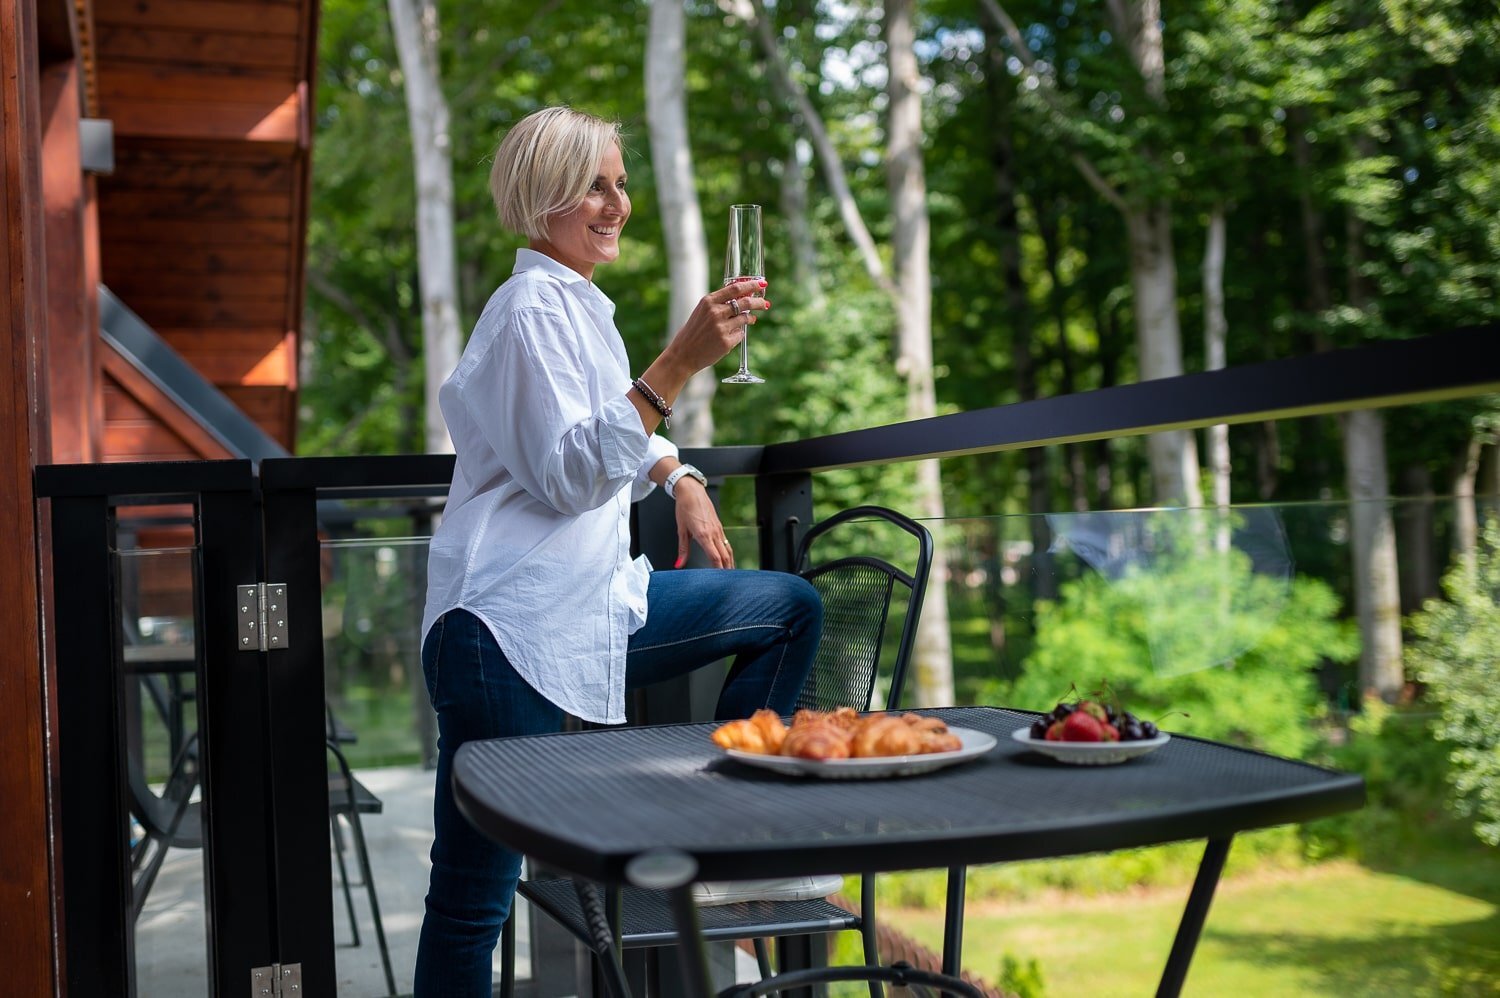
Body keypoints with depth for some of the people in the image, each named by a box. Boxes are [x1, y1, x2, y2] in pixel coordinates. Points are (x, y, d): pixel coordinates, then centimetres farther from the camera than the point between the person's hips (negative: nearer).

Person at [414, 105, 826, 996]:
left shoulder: (579, 303, 18)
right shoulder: (532, 307, -11)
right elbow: (568, 473, -22)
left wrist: (680, 477, 16)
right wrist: (680, 363, -27)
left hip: (593, 604, 9)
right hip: (510, 628, -9)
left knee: (792, 608, 13)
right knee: (475, 897, -5)